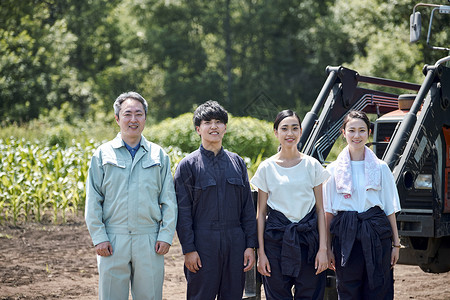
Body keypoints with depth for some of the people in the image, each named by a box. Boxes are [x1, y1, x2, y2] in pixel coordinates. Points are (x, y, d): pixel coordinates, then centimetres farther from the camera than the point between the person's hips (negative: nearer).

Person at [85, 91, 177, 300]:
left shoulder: (158, 155, 9)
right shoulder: (103, 154, 6)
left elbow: (169, 200, 8)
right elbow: (93, 201, 4)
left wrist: (166, 235, -2)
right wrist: (99, 237, -4)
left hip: (149, 242, 1)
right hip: (113, 241, -1)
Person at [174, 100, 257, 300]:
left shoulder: (237, 163, 12)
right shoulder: (188, 165, 1)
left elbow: (248, 208, 12)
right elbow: (183, 211, -3)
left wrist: (250, 245, 5)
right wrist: (188, 249, -10)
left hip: (235, 244, 4)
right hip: (203, 245, -3)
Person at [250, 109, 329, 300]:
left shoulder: (312, 165, 5)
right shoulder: (267, 168, 3)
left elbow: (320, 210, 5)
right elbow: (261, 213, 5)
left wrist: (323, 248, -2)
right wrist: (261, 253, -1)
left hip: (308, 238, 0)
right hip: (276, 239, 0)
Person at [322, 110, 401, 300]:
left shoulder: (381, 168, 6)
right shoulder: (334, 170, 5)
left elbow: (390, 209, 9)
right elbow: (328, 212, 5)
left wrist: (396, 243, 6)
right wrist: (327, 248, 1)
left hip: (376, 234, 0)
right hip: (345, 236, 0)